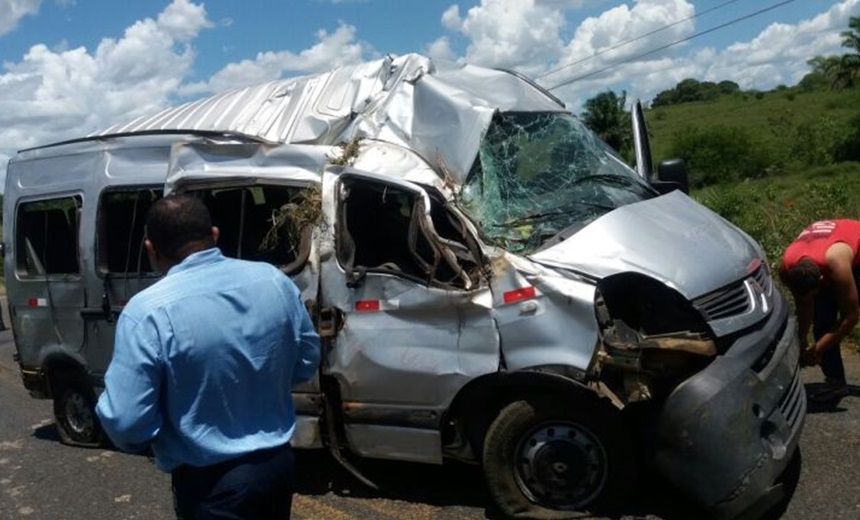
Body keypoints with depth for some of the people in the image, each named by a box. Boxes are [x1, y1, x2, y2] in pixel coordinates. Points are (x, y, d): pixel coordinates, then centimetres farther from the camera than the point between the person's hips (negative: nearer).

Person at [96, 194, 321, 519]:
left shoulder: (147, 311, -20)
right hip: (278, 462, 6)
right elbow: (307, 363, 7)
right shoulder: (274, 280, -5)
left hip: (212, 483, -5)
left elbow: (124, 422, -19)